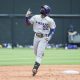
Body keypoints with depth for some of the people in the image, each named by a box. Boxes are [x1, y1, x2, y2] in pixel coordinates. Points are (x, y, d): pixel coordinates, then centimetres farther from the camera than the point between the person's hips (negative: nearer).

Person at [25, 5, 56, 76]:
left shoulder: (49, 20, -14)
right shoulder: (35, 17, -4)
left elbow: (53, 29, -4)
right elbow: (28, 23, 2)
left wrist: (49, 36, -16)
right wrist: (27, 16, -15)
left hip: (44, 38, -5)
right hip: (36, 37, 5)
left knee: (39, 53, -11)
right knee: (35, 52, 17)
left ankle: (35, 68, -11)